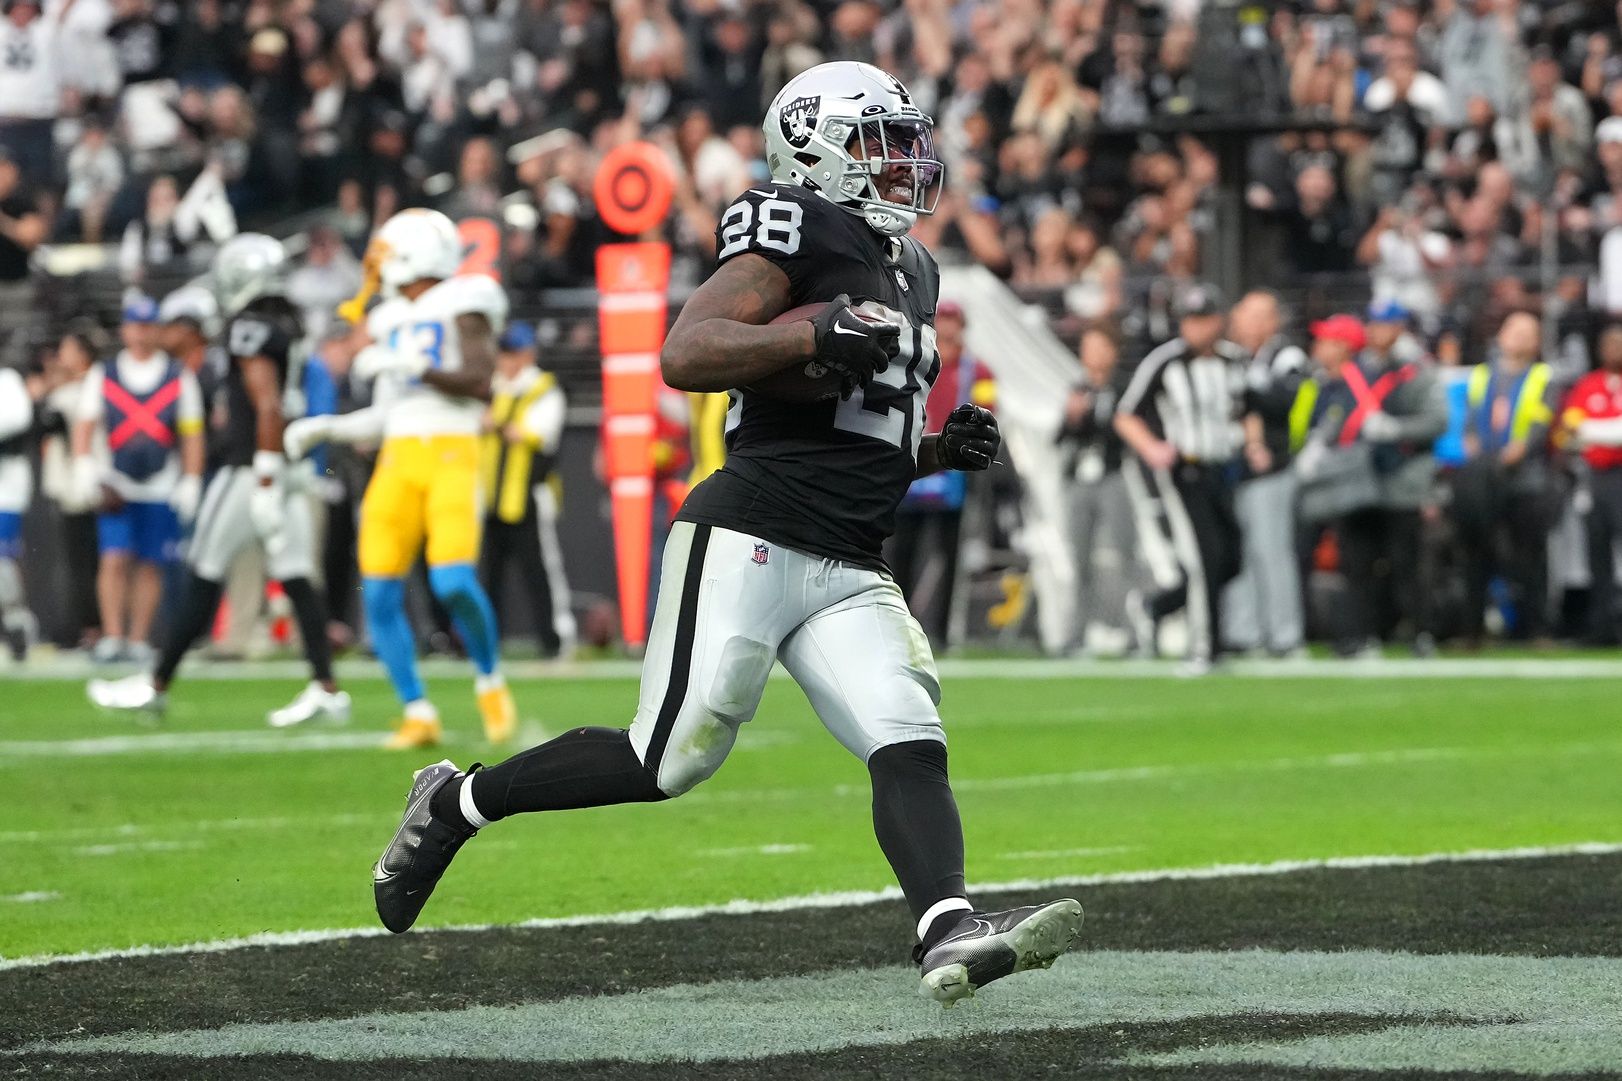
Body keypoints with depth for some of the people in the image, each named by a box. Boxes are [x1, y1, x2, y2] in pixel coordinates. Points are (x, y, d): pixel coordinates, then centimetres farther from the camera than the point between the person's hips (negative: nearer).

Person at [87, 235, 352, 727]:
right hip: (292, 472, 8)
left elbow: (268, 406, -20)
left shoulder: (250, 330, -13)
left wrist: (265, 481, -22)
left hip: (250, 468, -8)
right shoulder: (291, 327, 14)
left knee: (204, 579, -1)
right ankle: (326, 688, -4)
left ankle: (156, 685, 7)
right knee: (295, 578, 3)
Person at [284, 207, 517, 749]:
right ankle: (418, 714, 5)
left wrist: (414, 365, -18)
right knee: (380, 596, -4)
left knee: (454, 583, -21)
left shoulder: (463, 305, 0)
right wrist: (325, 429, 15)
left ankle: (490, 682, 5)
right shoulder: (393, 319, 20)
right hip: (398, 460, 7)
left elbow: (479, 382, -12)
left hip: (451, 455, -7)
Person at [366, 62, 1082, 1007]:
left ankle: (951, 934, -32)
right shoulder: (801, 229, -4)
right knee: (671, 759, -6)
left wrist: (939, 450, 14)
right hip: (750, 539, -8)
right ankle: (455, 804, 13)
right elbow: (684, 357, -15)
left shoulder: (911, 272, 24)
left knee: (912, 746, -14)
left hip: (851, 573, 8)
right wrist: (817, 333, -22)